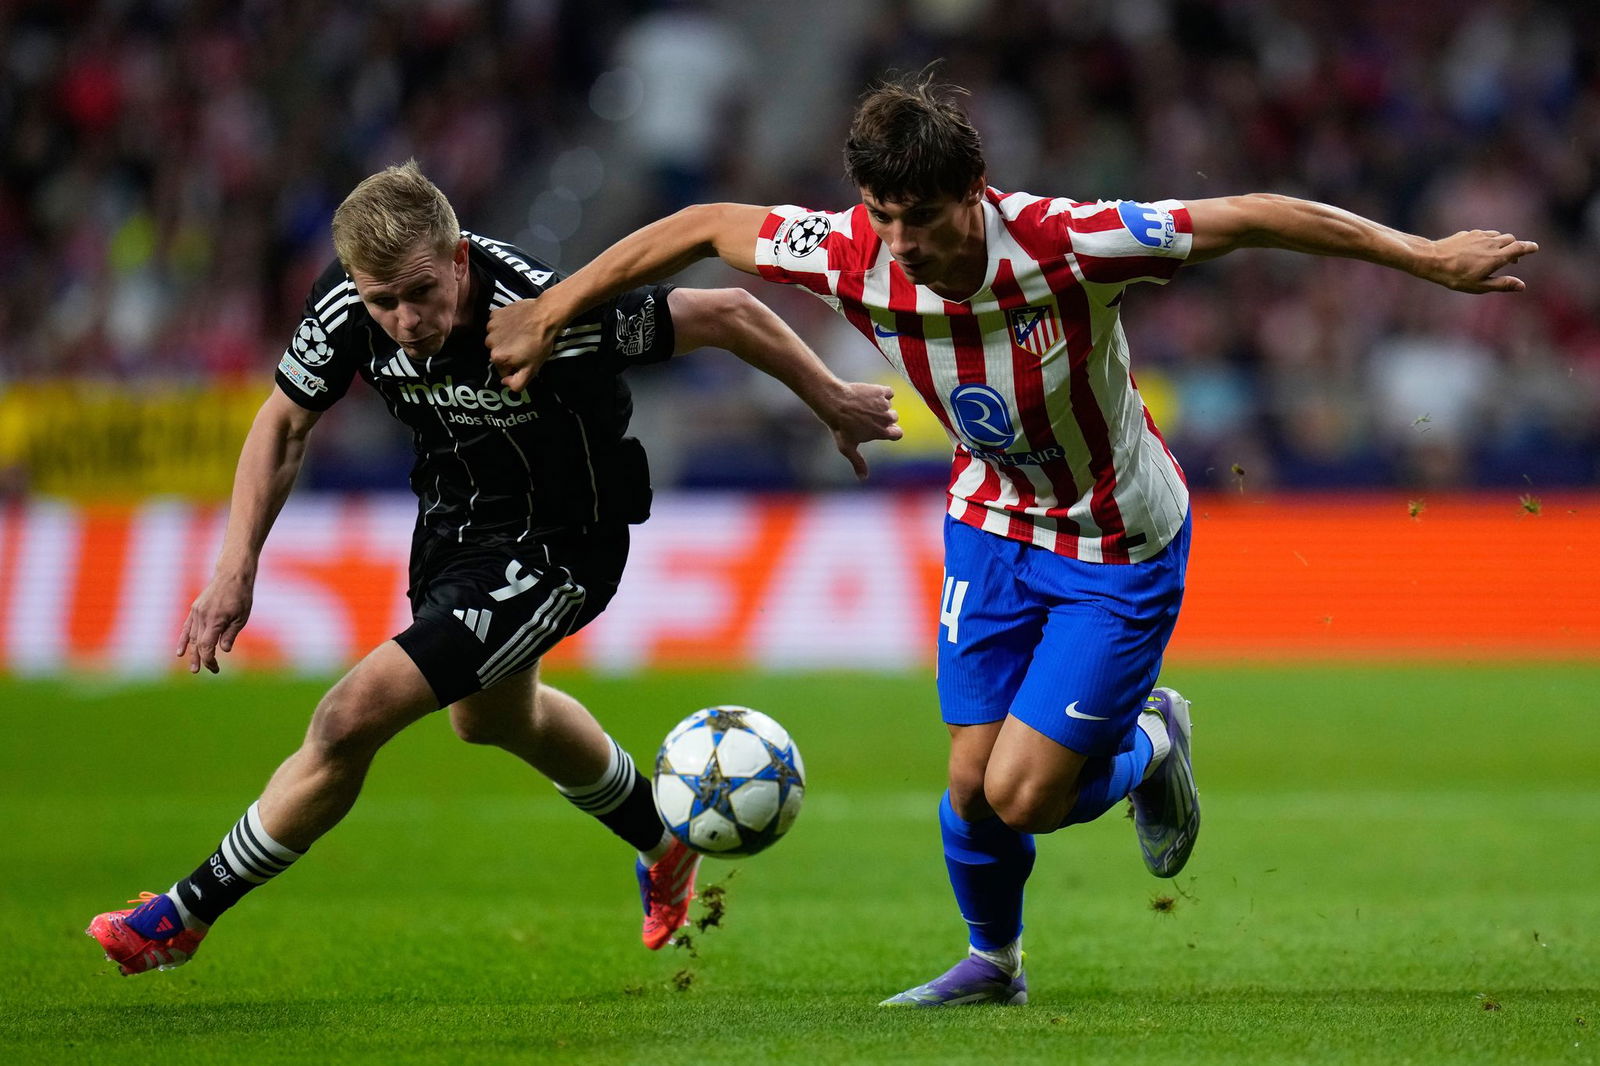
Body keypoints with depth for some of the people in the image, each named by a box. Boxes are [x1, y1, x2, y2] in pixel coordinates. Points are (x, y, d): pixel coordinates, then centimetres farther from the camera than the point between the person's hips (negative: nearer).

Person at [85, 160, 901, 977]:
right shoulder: (344, 307, -22)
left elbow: (727, 314, -27)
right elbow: (284, 424, -3)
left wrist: (835, 404, -15)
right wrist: (237, 569, -12)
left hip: (554, 550, -7)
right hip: (452, 525, 7)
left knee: (351, 720, -16)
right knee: (492, 717, 32)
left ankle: (185, 916, 4)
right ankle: (663, 847, 59)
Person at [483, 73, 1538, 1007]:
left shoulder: (1069, 245, -34)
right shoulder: (854, 259, -23)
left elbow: (1252, 218, -25)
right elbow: (707, 225, -7)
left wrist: (1430, 257, -20)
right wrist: (550, 311, -4)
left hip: (1120, 546, -4)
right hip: (992, 524, 4)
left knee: (1023, 793, -9)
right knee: (972, 781, 5)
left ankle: (1149, 743, 24)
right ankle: (993, 959, 35)